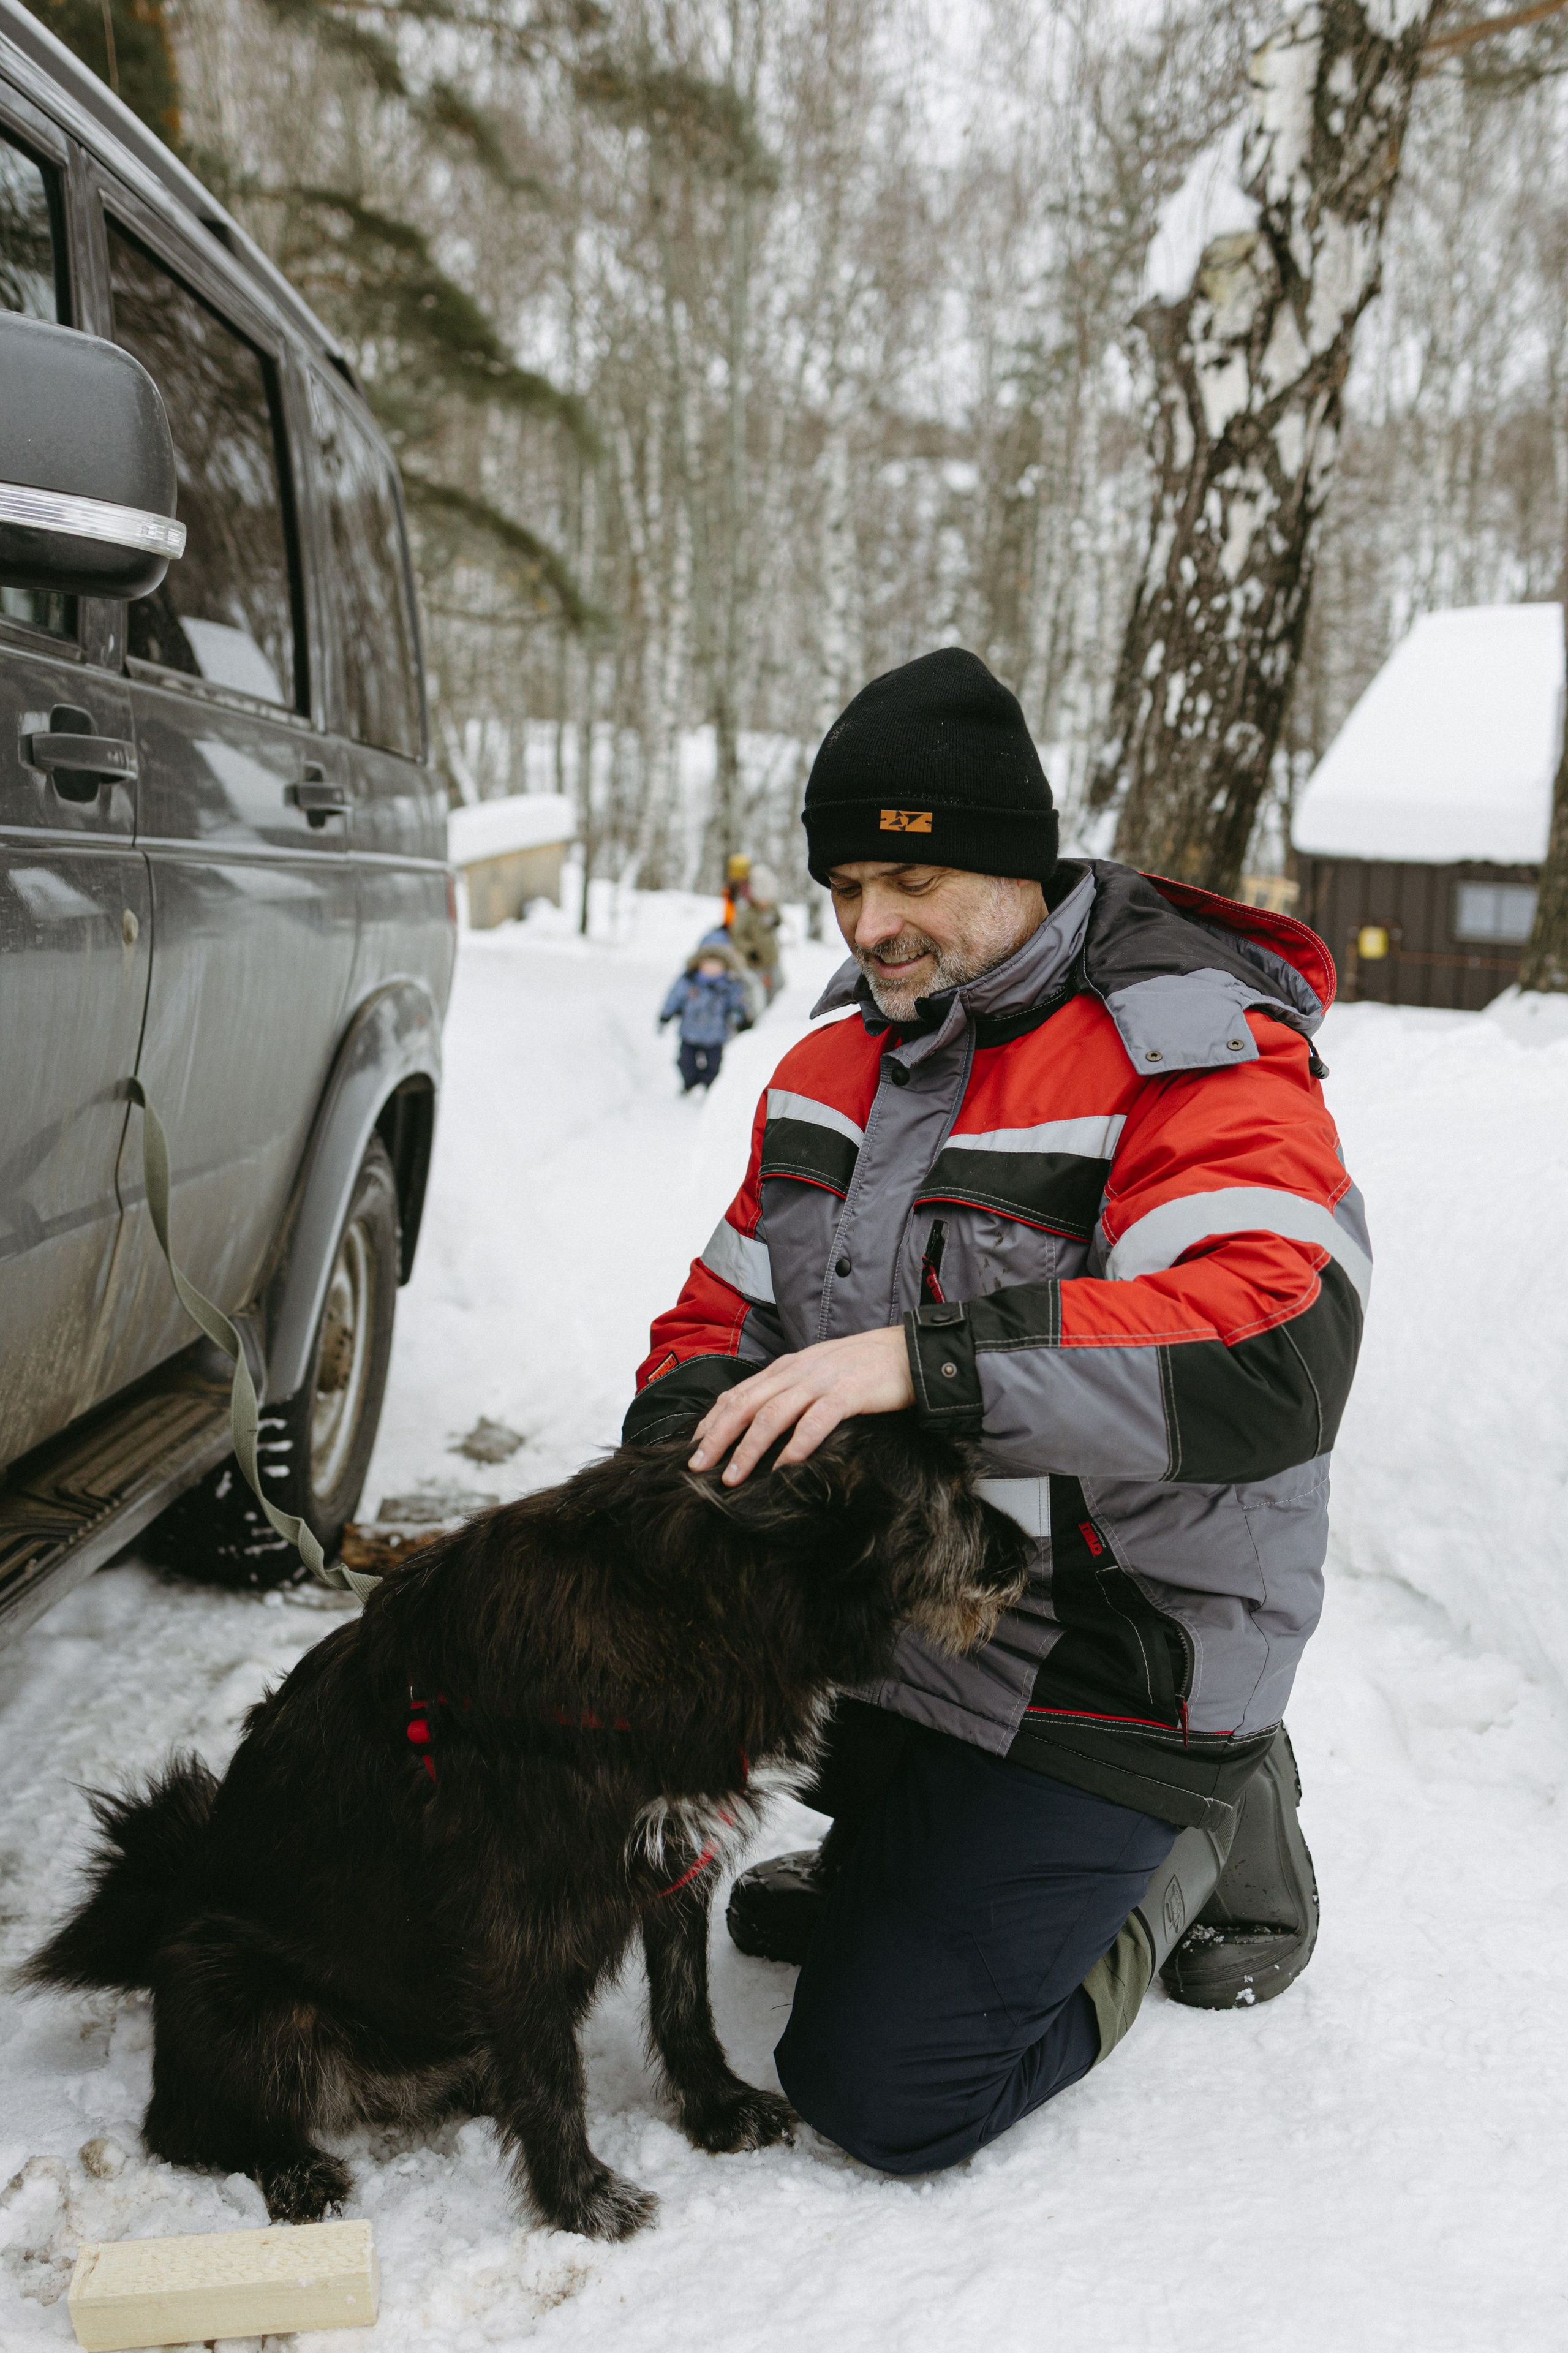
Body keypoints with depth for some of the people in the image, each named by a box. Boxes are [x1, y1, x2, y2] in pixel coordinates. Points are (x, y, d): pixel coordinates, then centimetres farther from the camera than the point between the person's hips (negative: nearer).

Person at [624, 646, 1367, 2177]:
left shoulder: (1195, 1060, -18)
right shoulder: (834, 1066, 7)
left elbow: (1278, 1358, -35)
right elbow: (723, 1316, 12)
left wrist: (920, 1358, -42)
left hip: (1093, 1669, -7)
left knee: (884, 2097, -10)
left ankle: (1192, 1834, 14)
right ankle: (906, 1860, 16)